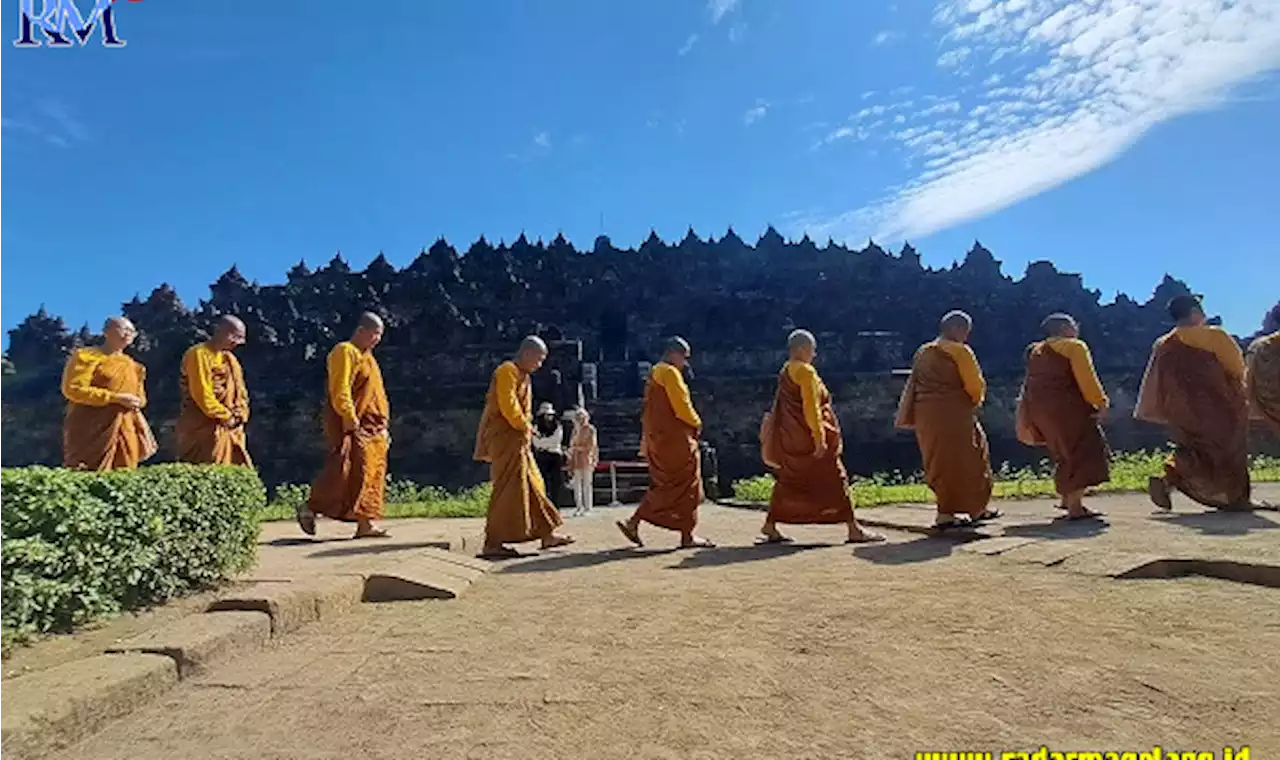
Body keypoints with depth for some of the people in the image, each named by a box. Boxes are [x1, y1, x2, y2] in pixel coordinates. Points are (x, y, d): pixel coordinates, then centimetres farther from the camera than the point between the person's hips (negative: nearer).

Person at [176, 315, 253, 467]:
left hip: (230, 429, 8)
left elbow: (241, 391, 16)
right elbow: (201, 394, -17)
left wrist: (240, 416, 0)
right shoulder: (199, 354, -10)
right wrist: (227, 417, -13)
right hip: (204, 429, -8)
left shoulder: (230, 358, 15)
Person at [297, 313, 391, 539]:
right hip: (351, 427, -9)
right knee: (344, 471, -11)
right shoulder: (344, 352, -7)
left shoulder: (367, 357, 21)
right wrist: (351, 419, -21)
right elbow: (340, 391, -17)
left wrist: (383, 425, 17)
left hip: (373, 428, 9)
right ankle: (309, 508, 7)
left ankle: (366, 524, 7)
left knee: (372, 475, 5)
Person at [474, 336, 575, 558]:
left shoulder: (523, 376, 21)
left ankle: (547, 534, 18)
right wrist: (524, 426, -11)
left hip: (519, 441, 10)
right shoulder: (507, 371, -10)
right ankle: (492, 544, -4)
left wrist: (527, 428, 8)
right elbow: (507, 406, -21)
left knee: (533, 485, 11)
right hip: (505, 439, -10)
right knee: (507, 490, -9)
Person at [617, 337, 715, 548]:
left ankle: (633, 522, 8)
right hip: (675, 438, -9)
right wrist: (697, 423, -1)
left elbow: (648, 412, 20)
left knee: (663, 486, 13)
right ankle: (687, 535, 4)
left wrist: (646, 442, 21)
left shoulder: (654, 374, 18)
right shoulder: (670, 373, -11)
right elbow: (682, 406, -18)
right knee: (686, 486, -1)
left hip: (659, 438, 9)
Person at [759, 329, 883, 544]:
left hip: (790, 438, 9)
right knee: (836, 480, -1)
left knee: (788, 482, 13)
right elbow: (811, 408, -19)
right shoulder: (806, 371, -12)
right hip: (809, 438, -9)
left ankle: (770, 526, 12)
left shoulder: (785, 372, 14)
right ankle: (854, 530, 3)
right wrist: (820, 438, -19)